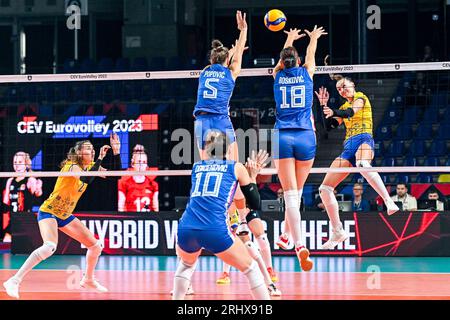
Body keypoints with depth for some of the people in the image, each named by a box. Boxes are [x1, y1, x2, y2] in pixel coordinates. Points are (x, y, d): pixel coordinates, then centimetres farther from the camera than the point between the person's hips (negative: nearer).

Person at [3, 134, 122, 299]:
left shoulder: (89, 166, 4)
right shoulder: (72, 166, -20)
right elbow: (87, 180, -40)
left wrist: (116, 151, -7)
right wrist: (100, 159, -36)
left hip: (65, 216, 9)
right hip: (49, 211, -9)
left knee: (96, 246, 9)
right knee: (49, 247, -34)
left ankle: (88, 280, 34)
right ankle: (14, 281, -32)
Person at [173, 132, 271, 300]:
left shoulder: (196, 166, 24)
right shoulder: (236, 168, 15)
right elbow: (255, 204, 17)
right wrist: (252, 177, 31)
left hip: (185, 229, 3)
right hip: (215, 231, -3)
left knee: (186, 264, 36)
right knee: (251, 268, 16)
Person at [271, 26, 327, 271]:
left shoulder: (278, 76, 7)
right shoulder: (306, 73, 6)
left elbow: (283, 59, 31)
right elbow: (310, 55, 30)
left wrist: (290, 39, 50)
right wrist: (313, 39, 51)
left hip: (282, 138, 0)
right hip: (305, 137, 0)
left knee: (291, 195, -8)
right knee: (297, 193, 16)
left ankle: (300, 246, -23)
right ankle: (286, 236, 26)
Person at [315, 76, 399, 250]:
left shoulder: (360, 97, 5)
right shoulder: (343, 107, 27)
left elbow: (352, 111, -15)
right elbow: (330, 125, 18)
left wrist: (334, 112, -35)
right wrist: (324, 105, 7)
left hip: (363, 139, -8)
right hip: (348, 147, 8)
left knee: (363, 165, -45)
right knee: (325, 189, 0)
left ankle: (389, 201, -53)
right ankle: (337, 232, 8)